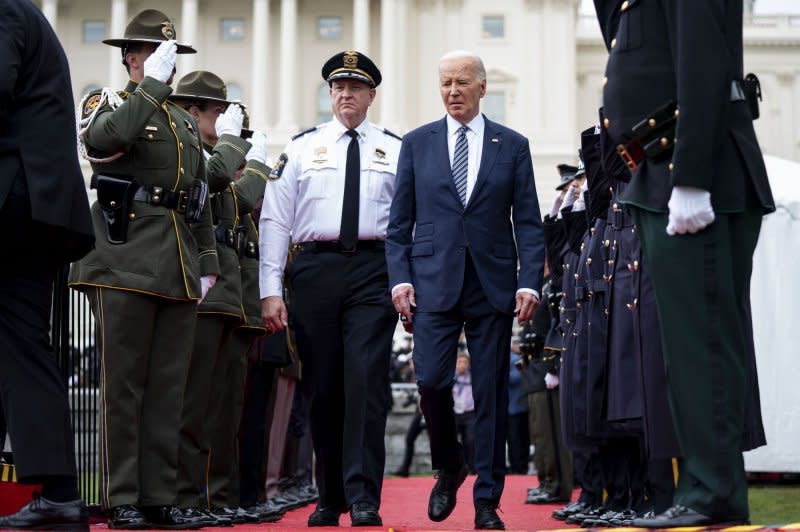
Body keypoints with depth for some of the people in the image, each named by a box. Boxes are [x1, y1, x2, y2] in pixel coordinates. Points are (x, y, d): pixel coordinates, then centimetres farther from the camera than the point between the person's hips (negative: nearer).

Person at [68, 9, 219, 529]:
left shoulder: (186, 122, 23)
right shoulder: (109, 101, 4)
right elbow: (102, 138, -23)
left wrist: (208, 265, 17)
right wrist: (150, 84, -17)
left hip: (179, 272, 6)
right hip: (125, 266, -6)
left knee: (169, 388, 6)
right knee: (124, 385, -3)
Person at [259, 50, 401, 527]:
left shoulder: (396, 149, 10)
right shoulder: (302, 147, 11)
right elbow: (275, 219, 7)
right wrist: (271, 290, 0)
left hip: (373, 271, -1)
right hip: (315, 268, 1)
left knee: (367, 381, -12)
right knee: (323, 386, 6)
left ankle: (364, 499, -12)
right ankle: (330, 498, 18)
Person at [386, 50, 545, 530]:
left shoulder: (513, 145, 8)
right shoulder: (417, 143, 10)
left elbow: (528, 222, 5)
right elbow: (400, 220, 9)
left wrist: (530, 283, -5)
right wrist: (400, 277, -3)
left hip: (493, 285, 0)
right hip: (435, 281, 0)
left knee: (491, 393, 1)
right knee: (431, 379, -12)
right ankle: (449, 467, 16)